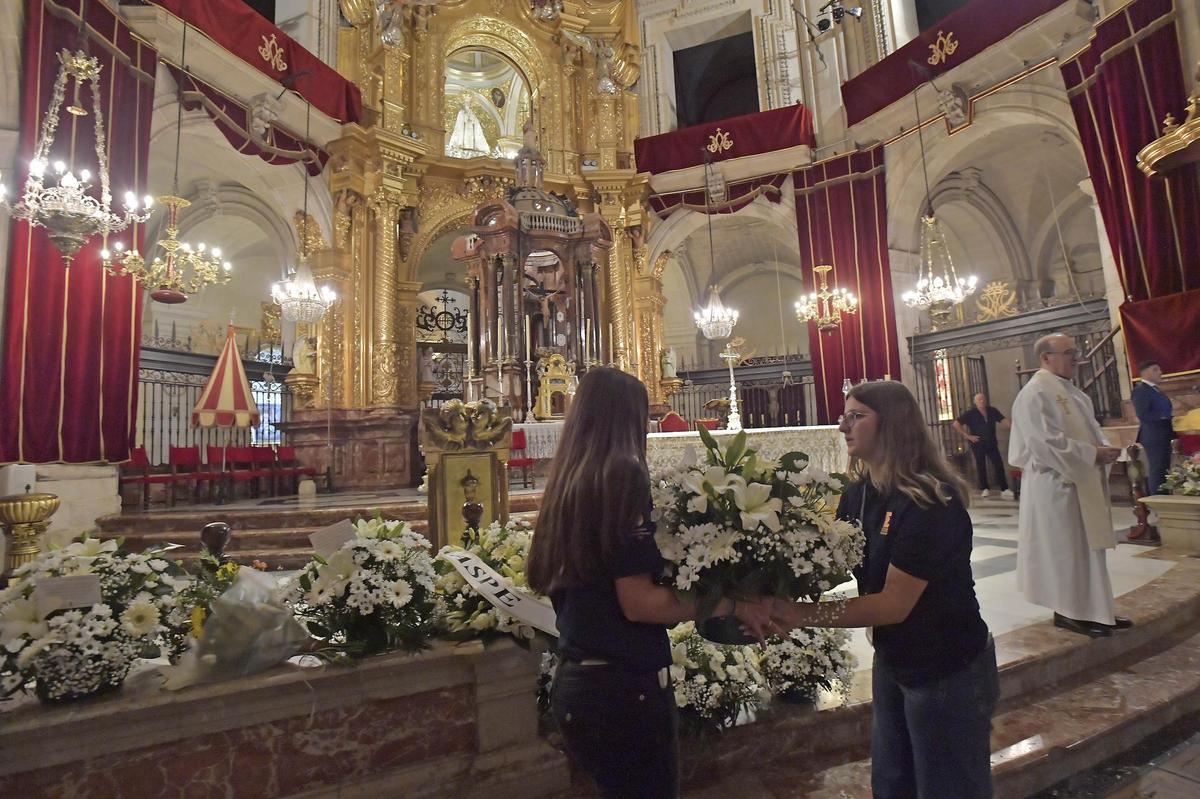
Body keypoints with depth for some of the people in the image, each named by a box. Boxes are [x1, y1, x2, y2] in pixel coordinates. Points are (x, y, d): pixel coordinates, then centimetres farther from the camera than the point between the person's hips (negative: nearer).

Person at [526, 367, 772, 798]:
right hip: (624, 687, -8)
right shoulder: (623, 475, -17)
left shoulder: (567, 483, 5)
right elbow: (639, 603, -20)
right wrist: (734, 605, -9)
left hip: (574, 682, 8)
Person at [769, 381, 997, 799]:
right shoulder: (858, 495, -4)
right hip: (891, 662, 7)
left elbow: (894, 603, -28)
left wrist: (800, 614, -29)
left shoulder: (931, 502, -26)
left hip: (949, 671, -7)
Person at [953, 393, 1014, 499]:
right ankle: (984, 489, 17)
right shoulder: (971, 414, -7)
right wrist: (967, 436, -11)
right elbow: (956, 424, -9)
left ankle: (1004, 490, 1)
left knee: (999, 465, -2)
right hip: (978, 445, -3)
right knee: (981, 467, 6)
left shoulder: (992, 411, 2)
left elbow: (1003, 421, 0)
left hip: (992, 443, 3)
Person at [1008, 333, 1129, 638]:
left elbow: (1090, 429, 18)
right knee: (1065, 549, 0)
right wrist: (1093, 454, -19)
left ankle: (1093, 609, 26)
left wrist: (1104, 447, -2)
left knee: (1087, 546, 15)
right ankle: (1068, 611, 12)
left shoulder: (1072, 392, 14)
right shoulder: (1034, 394, -17)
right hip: (1057, 484, -10)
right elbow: (1047, 442, -23)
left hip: (1083, 482, 10)